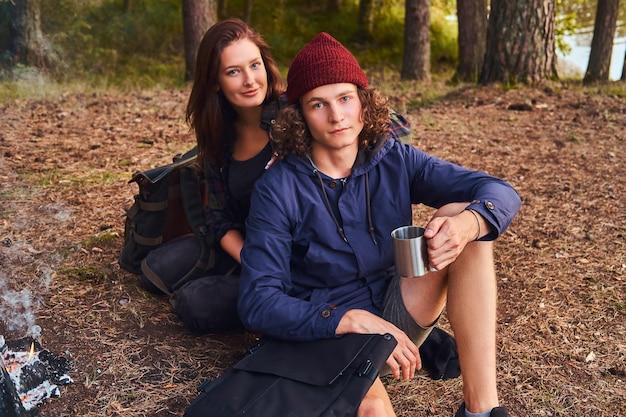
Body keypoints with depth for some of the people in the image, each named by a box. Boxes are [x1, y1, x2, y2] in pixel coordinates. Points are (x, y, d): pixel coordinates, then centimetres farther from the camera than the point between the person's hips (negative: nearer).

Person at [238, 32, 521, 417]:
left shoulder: (395, 159, -4)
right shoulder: (278, 190, -13)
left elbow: (502, 193, -10)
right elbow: (259, 303, -18)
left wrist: (467, 224, -34)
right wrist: (352, 320, -30)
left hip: (398, 319, 5)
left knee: (460, 213, -20)